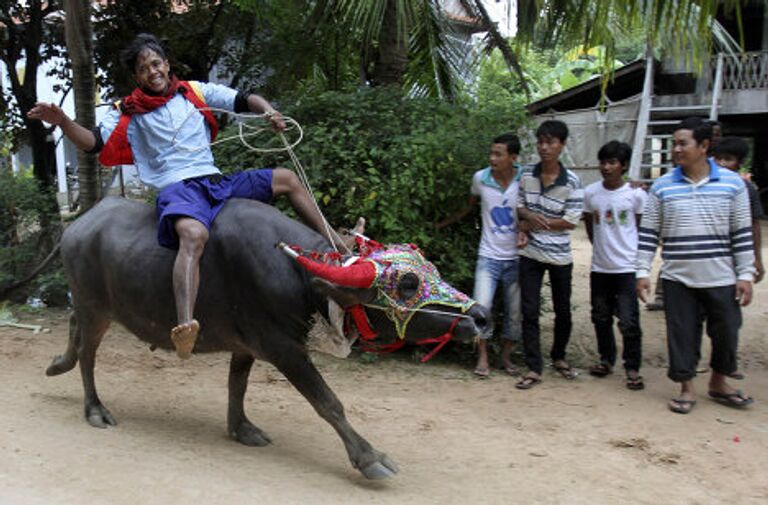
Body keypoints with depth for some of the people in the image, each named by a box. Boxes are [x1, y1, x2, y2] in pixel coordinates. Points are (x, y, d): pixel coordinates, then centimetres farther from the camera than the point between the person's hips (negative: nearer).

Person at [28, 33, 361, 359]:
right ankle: (185, 327, -58)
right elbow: (93, 143, 1)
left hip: (218, 182, 6)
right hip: (177, 188, -5)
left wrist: (269, 112, -5)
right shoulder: (129, 113, 9)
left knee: (286, 179, 9)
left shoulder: (196, 92, 16)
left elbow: (243, 100, 15)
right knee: (193, 234, -40)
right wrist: (62, 121, -16)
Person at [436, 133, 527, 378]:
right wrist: (444, 223, 22)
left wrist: (525, 232, -16)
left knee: (515, 312, 7)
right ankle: (482, 358, 5)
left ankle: (506, 355, 27)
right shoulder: (480, 178, -5)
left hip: (515, 258, 0)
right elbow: (470, 206, 14)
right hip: (489, 256, 0)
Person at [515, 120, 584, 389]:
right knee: (529, 311, -1)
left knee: (562, 311, 13)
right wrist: (530, 215, -16)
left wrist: (533, 224, -13)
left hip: (559, 256, -1)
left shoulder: (571, 182, -11)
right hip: (531, 254, 2)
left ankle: (558, 357, 35)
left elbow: (571, 221, -14)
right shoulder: (526, 174, -1)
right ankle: (533, 368, 5)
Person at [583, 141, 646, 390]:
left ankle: (632, 368, 8)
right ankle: (606, 360, 30)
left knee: (629, 321, -4)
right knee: (601, 317, 14)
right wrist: (602, 247, 9)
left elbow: (642, 227, 3)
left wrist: (632, 251, 3)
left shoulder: (636, 194, -8)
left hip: (627, 267, -4)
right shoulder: (590, 192, 0)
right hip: (599, 266, 4)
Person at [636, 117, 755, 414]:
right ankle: (686, 389, 23)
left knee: (726, 333, 10)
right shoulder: (662, 187, 0)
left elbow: (742, 233, 2)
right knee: (682, 335, 6)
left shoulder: (732, 183, -1)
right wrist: (643, 272, -3)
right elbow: (648, 233, 2)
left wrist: (745, 274, -1)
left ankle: (719, 383, 34)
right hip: (678, 279, 0)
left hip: (721, 279, 0)